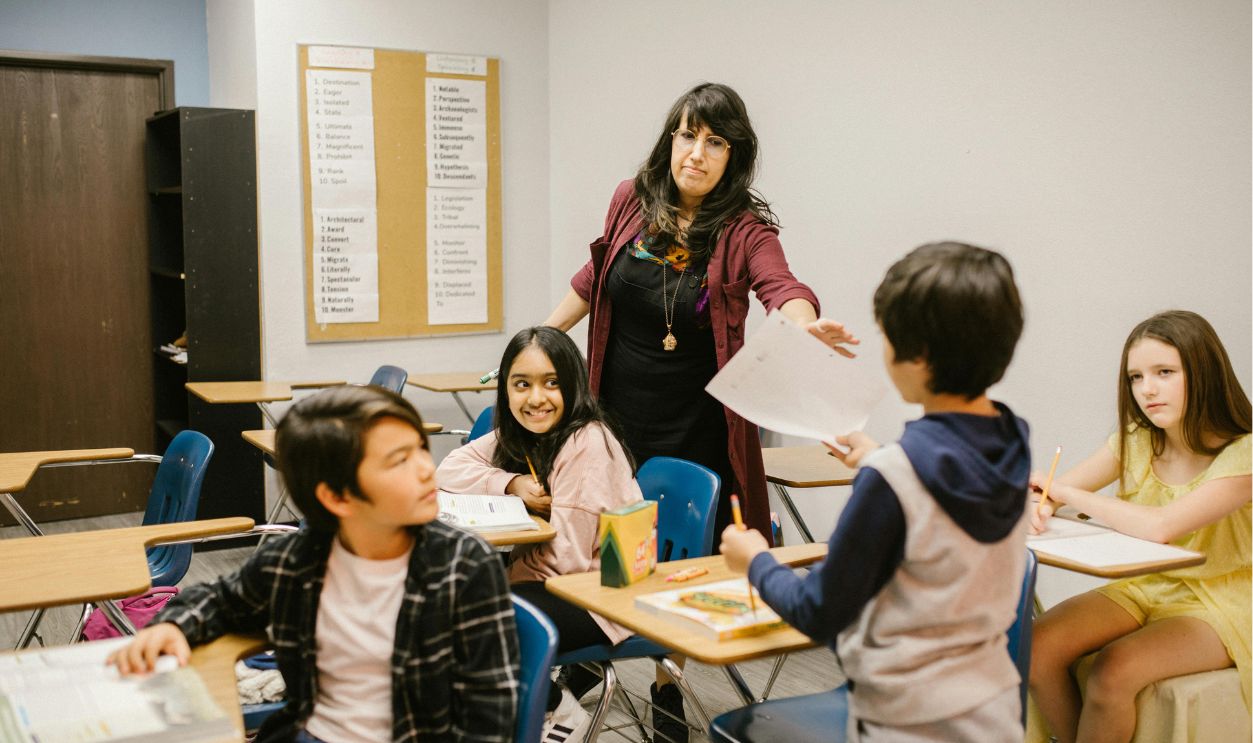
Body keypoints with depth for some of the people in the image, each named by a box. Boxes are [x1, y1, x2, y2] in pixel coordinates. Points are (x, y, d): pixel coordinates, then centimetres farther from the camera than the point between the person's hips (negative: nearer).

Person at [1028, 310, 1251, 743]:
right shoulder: (1136, 442, 1)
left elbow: (1160, 527, -31)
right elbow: (1055, 491, 0)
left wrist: (1065, 492, -22)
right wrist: (1040, 506, -25)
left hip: (1217, 605, -5)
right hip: (1145, 589, 6)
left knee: (1113, 671, -30)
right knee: (1039, 646, -18)